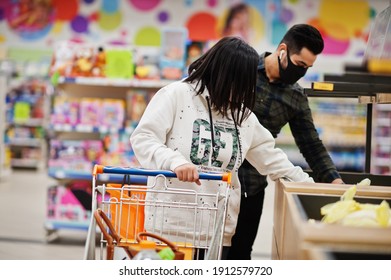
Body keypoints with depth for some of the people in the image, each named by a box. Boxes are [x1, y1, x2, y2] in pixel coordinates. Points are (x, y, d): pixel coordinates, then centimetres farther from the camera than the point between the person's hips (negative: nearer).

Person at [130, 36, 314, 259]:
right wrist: (176, 162, -29)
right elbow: (142, 138, -11)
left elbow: (270, 158, 20)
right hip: (171, 226, -5)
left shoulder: (242, 114, 13)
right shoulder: (176, 95, -5)